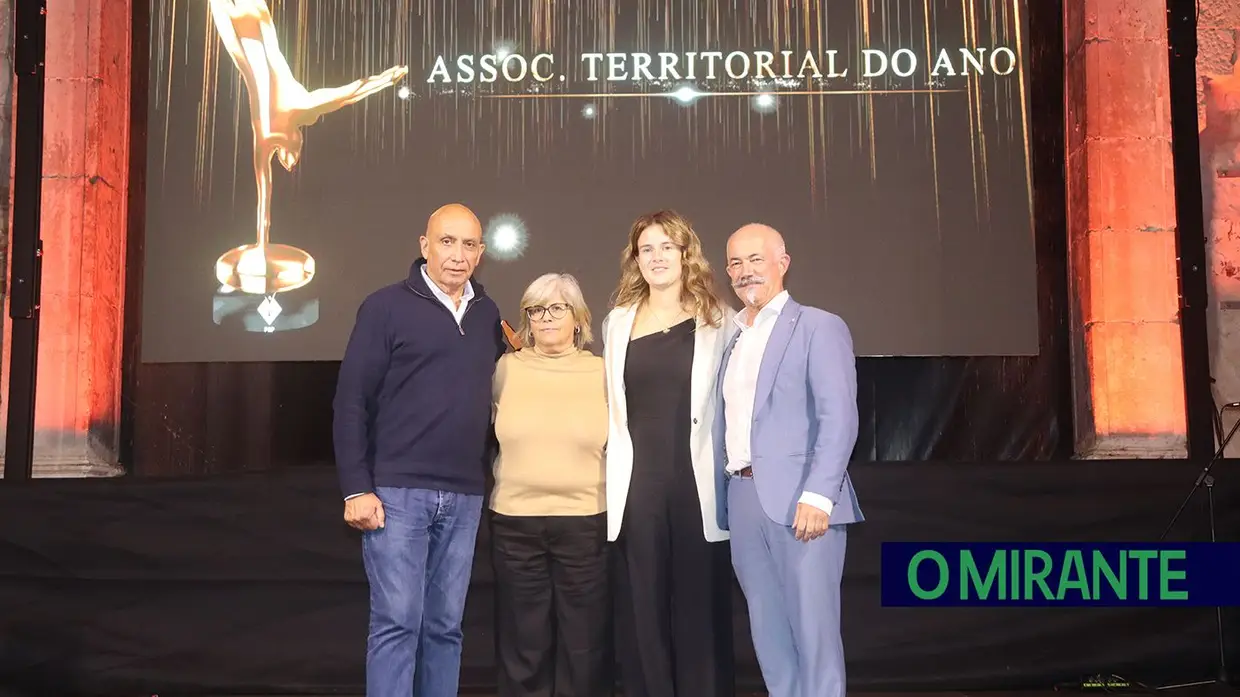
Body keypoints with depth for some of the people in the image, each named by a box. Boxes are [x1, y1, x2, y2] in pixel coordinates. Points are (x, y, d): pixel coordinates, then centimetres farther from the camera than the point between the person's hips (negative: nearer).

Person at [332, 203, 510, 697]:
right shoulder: (386, 307, -3)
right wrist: (356, 488, -10)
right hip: (398, 490, -4)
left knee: (445, 626, 9)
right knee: (396, 623, -3)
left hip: (464, 496, 4)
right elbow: (351, 401, -5)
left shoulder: (487, 314, 11)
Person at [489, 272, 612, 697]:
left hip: (586, 521, -1)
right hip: (514, 521, 1)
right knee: (523, 642, 11)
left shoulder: (602, 372, 1)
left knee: (584, 642, 8)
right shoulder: (506, 369, 3)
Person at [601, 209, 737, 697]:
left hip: (699, 483, -2)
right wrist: (614, 473, 11)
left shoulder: (718, 319, 5)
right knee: (643, 611, 6)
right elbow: (613, 408, 16)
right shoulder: (618, 322, 13)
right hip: (637, 485, 2)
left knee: (700, 608, 3)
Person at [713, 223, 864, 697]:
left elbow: (839, 418, -11)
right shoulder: (731, 340, 19)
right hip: (742, 500, 6)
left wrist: (817, 495, -21)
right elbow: (725, 427, 15)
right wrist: (720, 501, 7)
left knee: (813, 628, -2)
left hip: (799, 500, -6)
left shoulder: (819, 327, -1)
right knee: (769, 633, 10)